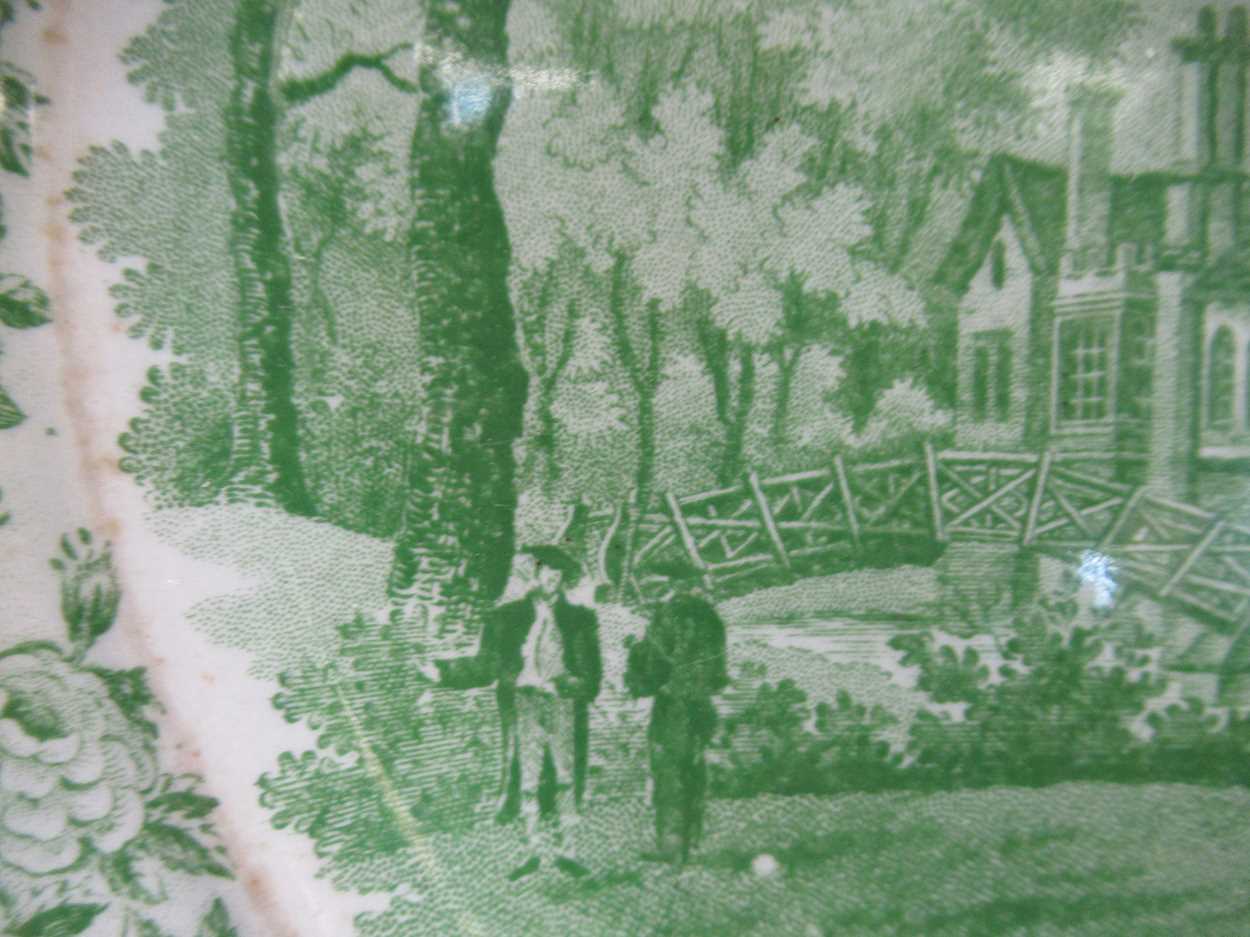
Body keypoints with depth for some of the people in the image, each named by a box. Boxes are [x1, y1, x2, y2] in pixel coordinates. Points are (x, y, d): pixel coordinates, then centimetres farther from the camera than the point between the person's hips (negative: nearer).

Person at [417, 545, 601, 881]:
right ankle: (536, 847, 16)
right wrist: (442, 671, -4)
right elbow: (485, 666, 7)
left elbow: (589, 676, 2)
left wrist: (557, 685, -14)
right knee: (527, 779, 3)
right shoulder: (508, 617, 8)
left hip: (564, 705, 0)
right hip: (523, 704, 0)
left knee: (566, 777, 3)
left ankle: (559, 846, 16)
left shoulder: (579, 619, 6)